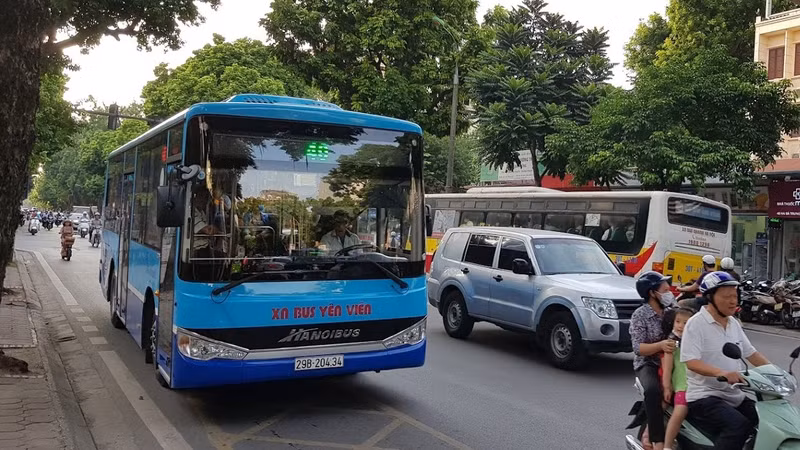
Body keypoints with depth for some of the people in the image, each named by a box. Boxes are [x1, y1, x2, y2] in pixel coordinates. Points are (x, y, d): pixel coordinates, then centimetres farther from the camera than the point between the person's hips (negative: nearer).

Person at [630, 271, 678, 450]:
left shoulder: (671, 311, 8)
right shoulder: (640, 315, -8)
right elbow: (638, 348, -16)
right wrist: (660, 345, -33)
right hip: (648, 363, -5)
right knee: (653, 390, -34)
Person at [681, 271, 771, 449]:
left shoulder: (734, 323, 14)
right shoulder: (696, 323, -11)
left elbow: (750, 353, 19)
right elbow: (691, 362, -20)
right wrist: (721, 372, -36)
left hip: (736, 396, 8)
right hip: (705, 396, -8)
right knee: (738, 426, -29)